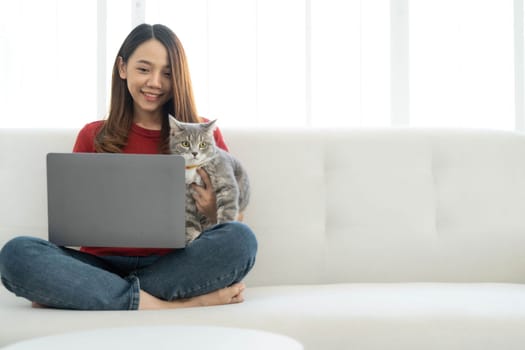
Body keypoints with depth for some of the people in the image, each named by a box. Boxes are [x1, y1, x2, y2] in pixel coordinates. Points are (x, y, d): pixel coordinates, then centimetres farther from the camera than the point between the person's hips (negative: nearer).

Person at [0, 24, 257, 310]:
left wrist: (213, 211, -12)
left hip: (172, 266, 0)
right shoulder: (93, 136, 13)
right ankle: (181, 304, -30)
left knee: (240, 239, -30)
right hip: (102, 263, 1)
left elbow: (233, 220, 11)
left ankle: (72, 292, -25)